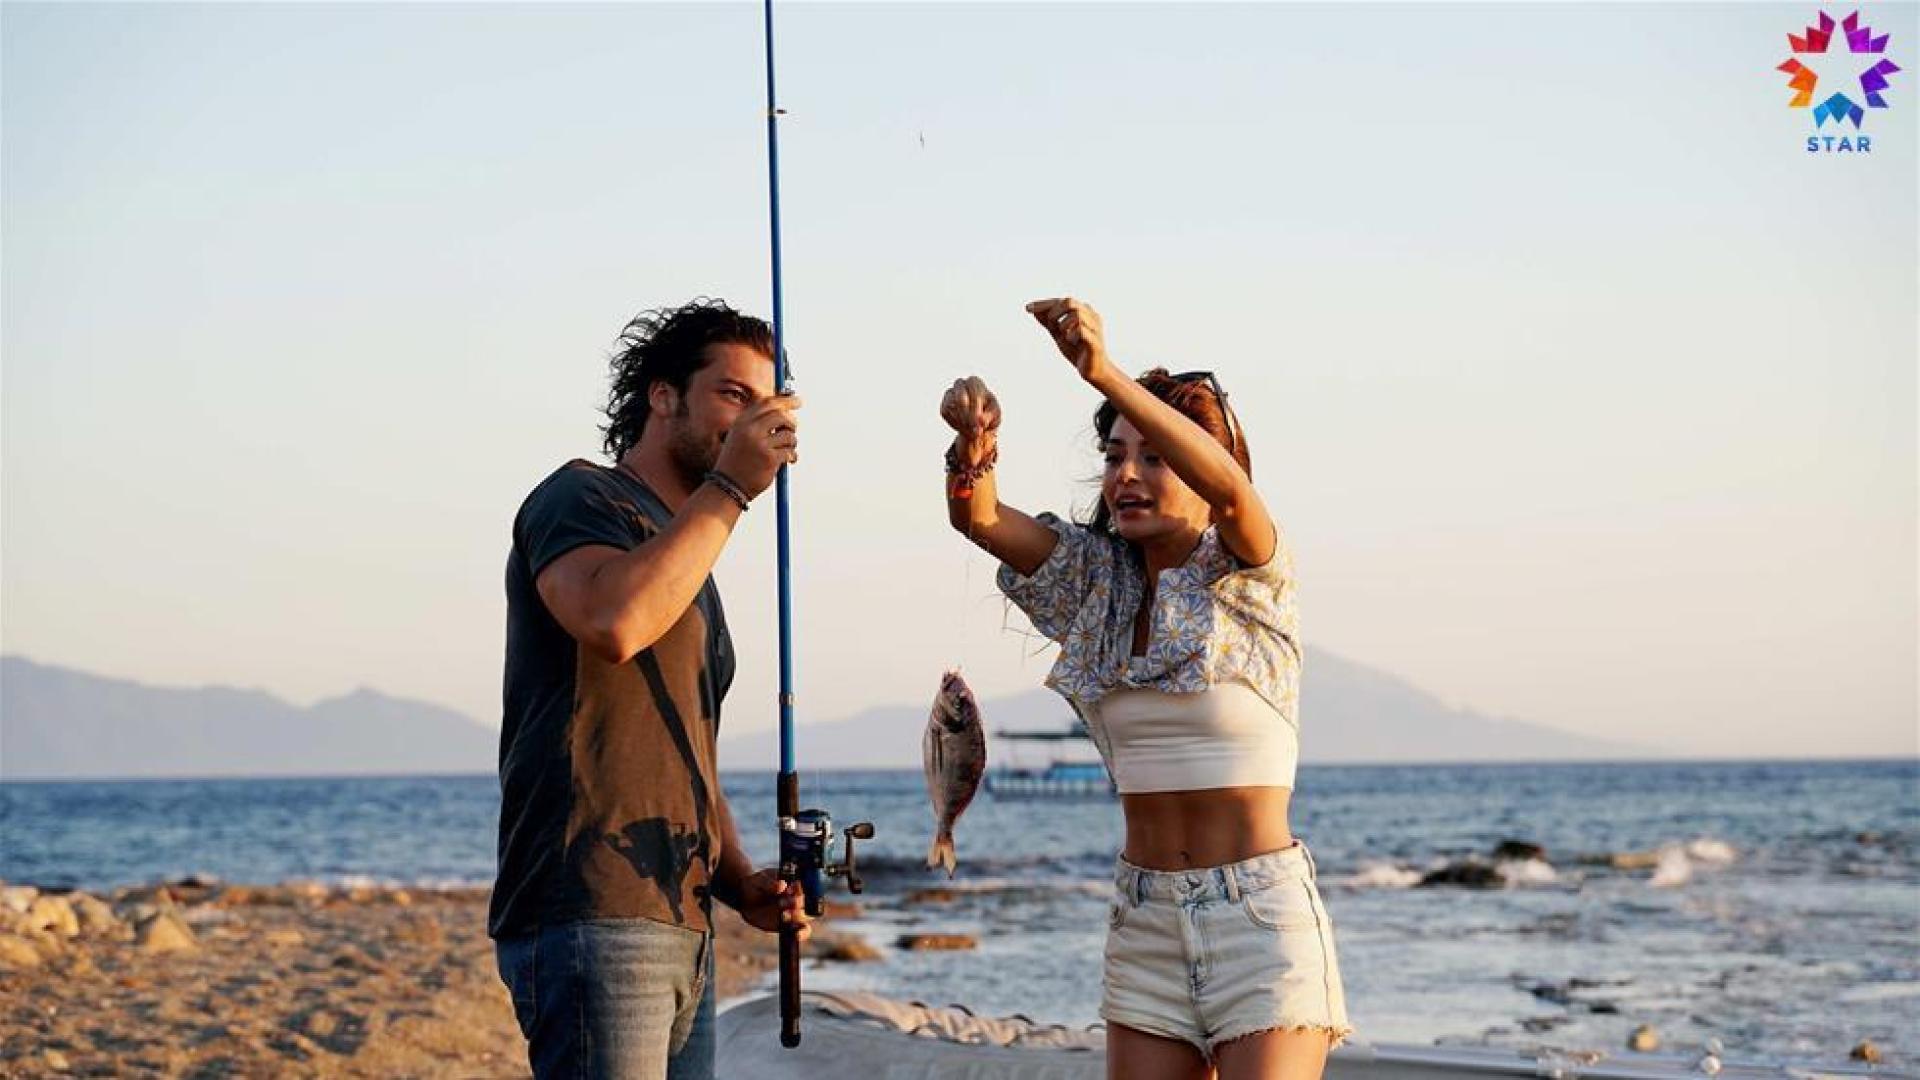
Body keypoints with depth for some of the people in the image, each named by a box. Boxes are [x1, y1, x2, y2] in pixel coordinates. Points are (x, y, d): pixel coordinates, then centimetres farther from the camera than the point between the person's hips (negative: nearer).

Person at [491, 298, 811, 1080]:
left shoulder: (688, 562, 27)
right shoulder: (582, 499, 0)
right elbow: (613, 621, -23)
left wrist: (742, 885, 11)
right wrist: (729, 489, -14)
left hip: (677, 930, 9)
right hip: (590, 921, -9)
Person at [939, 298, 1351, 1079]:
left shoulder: (1246, 577, -5)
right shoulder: (1097, 582, 9)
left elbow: (1229, 486, -28)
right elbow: (978, 518, -6)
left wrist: (1106, 375, -40)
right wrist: (973, 442, -29)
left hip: (1260, 912, -5)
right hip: (1146, 919, 5)